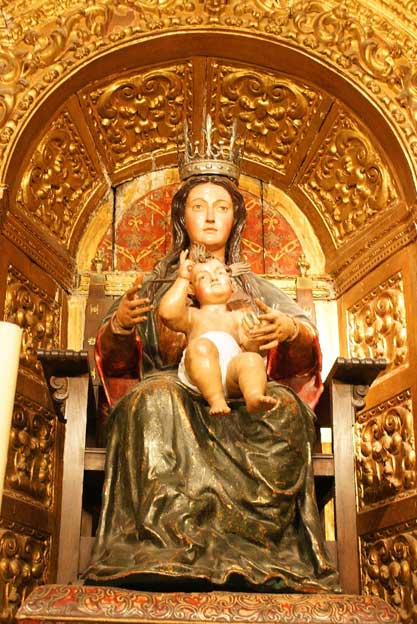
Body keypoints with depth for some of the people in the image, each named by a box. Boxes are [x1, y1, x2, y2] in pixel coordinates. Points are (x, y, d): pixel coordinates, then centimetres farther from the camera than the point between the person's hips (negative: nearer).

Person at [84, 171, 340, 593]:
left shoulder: (254, 289, 24)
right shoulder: (158, 285, 22)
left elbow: (306, 351, 12)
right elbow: (114, 359, 13)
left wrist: (290, 330, -13)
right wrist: (118, 323, -11)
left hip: (240, 398, 1)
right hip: (174, 384, 0)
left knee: (285, 408, -33)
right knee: (153, 400, -36)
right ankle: (165, 546, -41)